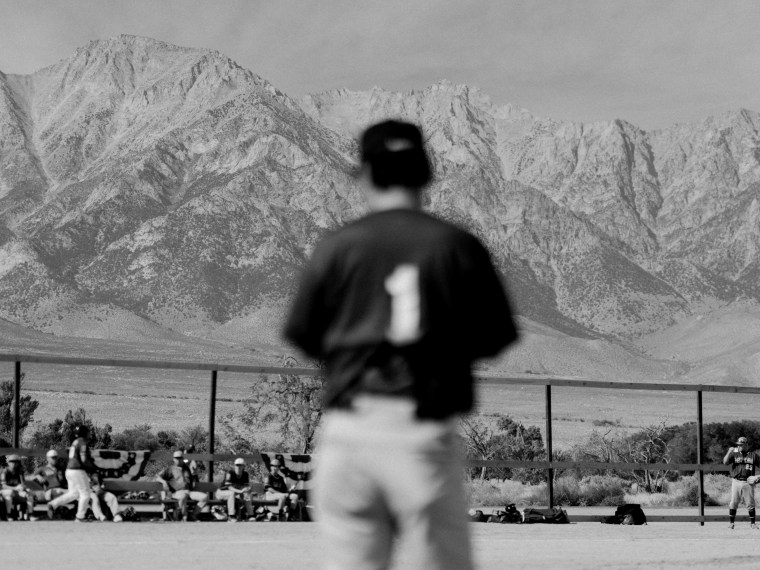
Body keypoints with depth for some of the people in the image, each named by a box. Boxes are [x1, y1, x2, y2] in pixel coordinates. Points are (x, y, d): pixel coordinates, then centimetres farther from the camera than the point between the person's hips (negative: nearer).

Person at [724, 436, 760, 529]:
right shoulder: (734, 454, 7)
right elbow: (725, 462, -5)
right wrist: (729, 452, -15)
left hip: (748, 483, 0)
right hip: (736, 482, 0)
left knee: (750, 504, 1)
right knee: (733, 503, -1)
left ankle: (752, 523, 9)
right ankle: (731, 522, 6)